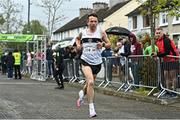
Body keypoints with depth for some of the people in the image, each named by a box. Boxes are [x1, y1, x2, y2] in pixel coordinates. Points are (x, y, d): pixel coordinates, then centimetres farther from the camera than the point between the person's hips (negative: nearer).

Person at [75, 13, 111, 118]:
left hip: (97, 62, 2)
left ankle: (82, 93, 52)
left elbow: (109, 43, 3)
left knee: (90, 83, 17)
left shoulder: (101, 32, 0)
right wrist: (78, 45, 8)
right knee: (90, 82, -21)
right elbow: (77, 38, 27)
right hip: (85, 61, -1)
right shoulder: (83, 32, 5)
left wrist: (103, 44, -17)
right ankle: (91, 108, -15)